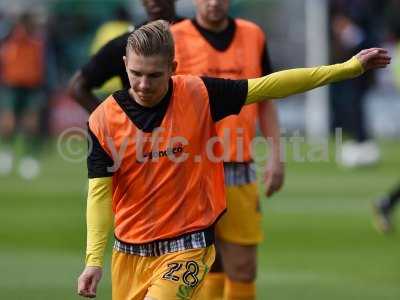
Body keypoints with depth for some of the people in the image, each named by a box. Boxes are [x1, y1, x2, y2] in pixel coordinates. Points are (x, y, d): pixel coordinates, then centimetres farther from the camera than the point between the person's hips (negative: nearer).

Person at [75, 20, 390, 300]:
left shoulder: (199, 95, -7)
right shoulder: (104, 119, -7)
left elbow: (269, 86, -1)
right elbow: (99, 193, -7)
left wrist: (349, 67, -1)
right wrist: (94, 260, -18)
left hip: (186, 248, -3)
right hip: (129, 253, 3)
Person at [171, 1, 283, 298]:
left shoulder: (253, 36, 10)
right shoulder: (173, 40, -2)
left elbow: (266, 101, 16)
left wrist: (276, 156, 8)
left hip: (241, 172, 3)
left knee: (244, 269, 3)